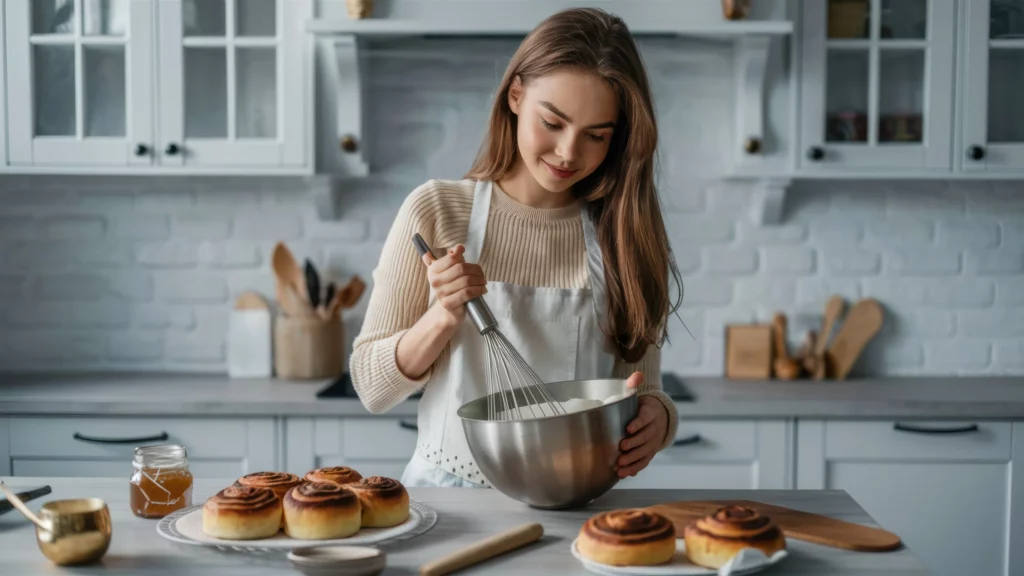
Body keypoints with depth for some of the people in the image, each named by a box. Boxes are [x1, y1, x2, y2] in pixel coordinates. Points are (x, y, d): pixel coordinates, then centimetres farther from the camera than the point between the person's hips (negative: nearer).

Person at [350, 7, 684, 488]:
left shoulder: (626, 235, 2)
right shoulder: (436, 211, -1)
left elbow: (644, 391, 8)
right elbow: (372, 388, 2)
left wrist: (654, 416, -13)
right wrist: (445, 317, -14)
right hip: (447, 501, -4)